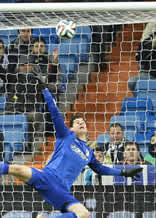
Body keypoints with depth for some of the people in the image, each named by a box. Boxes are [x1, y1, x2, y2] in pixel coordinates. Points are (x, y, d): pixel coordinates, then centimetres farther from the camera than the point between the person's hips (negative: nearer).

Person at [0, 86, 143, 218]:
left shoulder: (89, 152, 28)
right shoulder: (66, 136, 15)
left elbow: (100, 169, 40)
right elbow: (55, 114, 10)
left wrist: (124, 173, 38)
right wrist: (45, 90, 6)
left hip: (61, 191, 4)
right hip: (47, 177, -4)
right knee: (17, 169, -36)